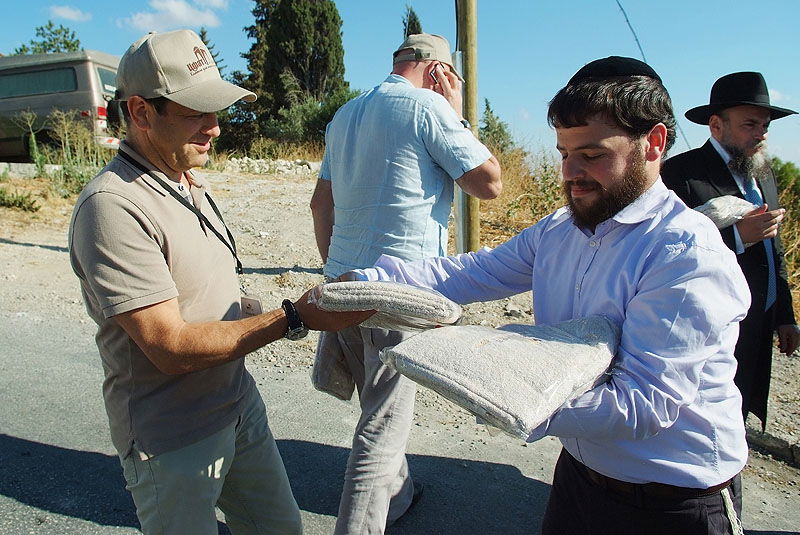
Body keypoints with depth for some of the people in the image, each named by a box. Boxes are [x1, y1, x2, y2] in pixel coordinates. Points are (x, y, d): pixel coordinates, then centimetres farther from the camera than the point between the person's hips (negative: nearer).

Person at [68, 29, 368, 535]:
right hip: (173, 440, -7)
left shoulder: (191, 185, 6)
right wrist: (293, 318, -25)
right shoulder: (112, 206, -23)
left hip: (242, 406, 8)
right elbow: (172, 348, -25)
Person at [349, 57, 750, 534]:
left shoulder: (687, 255, -24)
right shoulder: (556, 231, -1)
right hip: (579, 473, 6)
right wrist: (361, 283, -16)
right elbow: (469, 273, -6)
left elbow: (642, 404, -29)